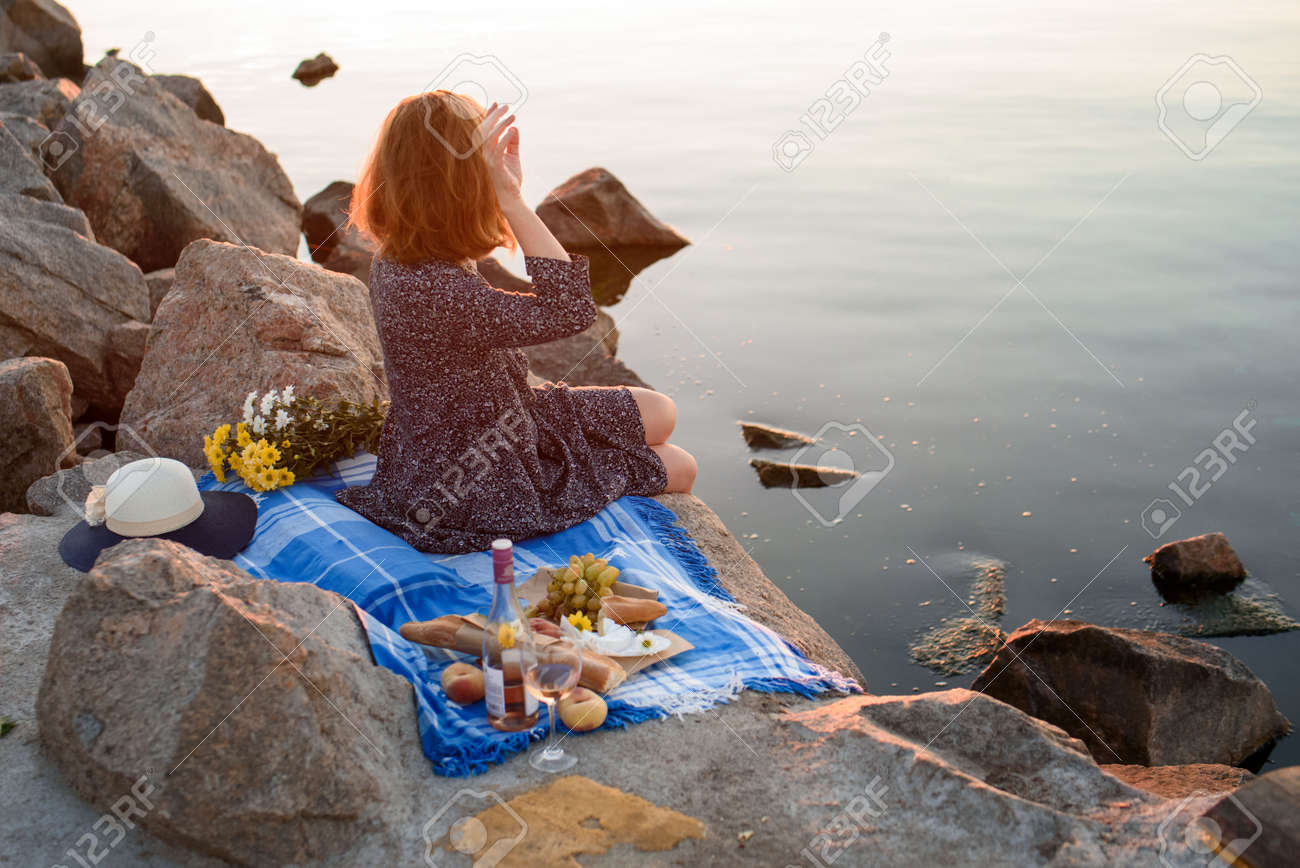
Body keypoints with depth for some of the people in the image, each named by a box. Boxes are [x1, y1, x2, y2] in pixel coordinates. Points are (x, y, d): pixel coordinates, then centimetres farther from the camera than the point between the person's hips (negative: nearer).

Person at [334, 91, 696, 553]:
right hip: (479, 493, -10)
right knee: (678, 468, 3)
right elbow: (571, 310, -35)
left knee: (659, 413, 15)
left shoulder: (397, 258, -6)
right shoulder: (433, 291, -37)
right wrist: (512, 199, -35)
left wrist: (509, 189, 3)